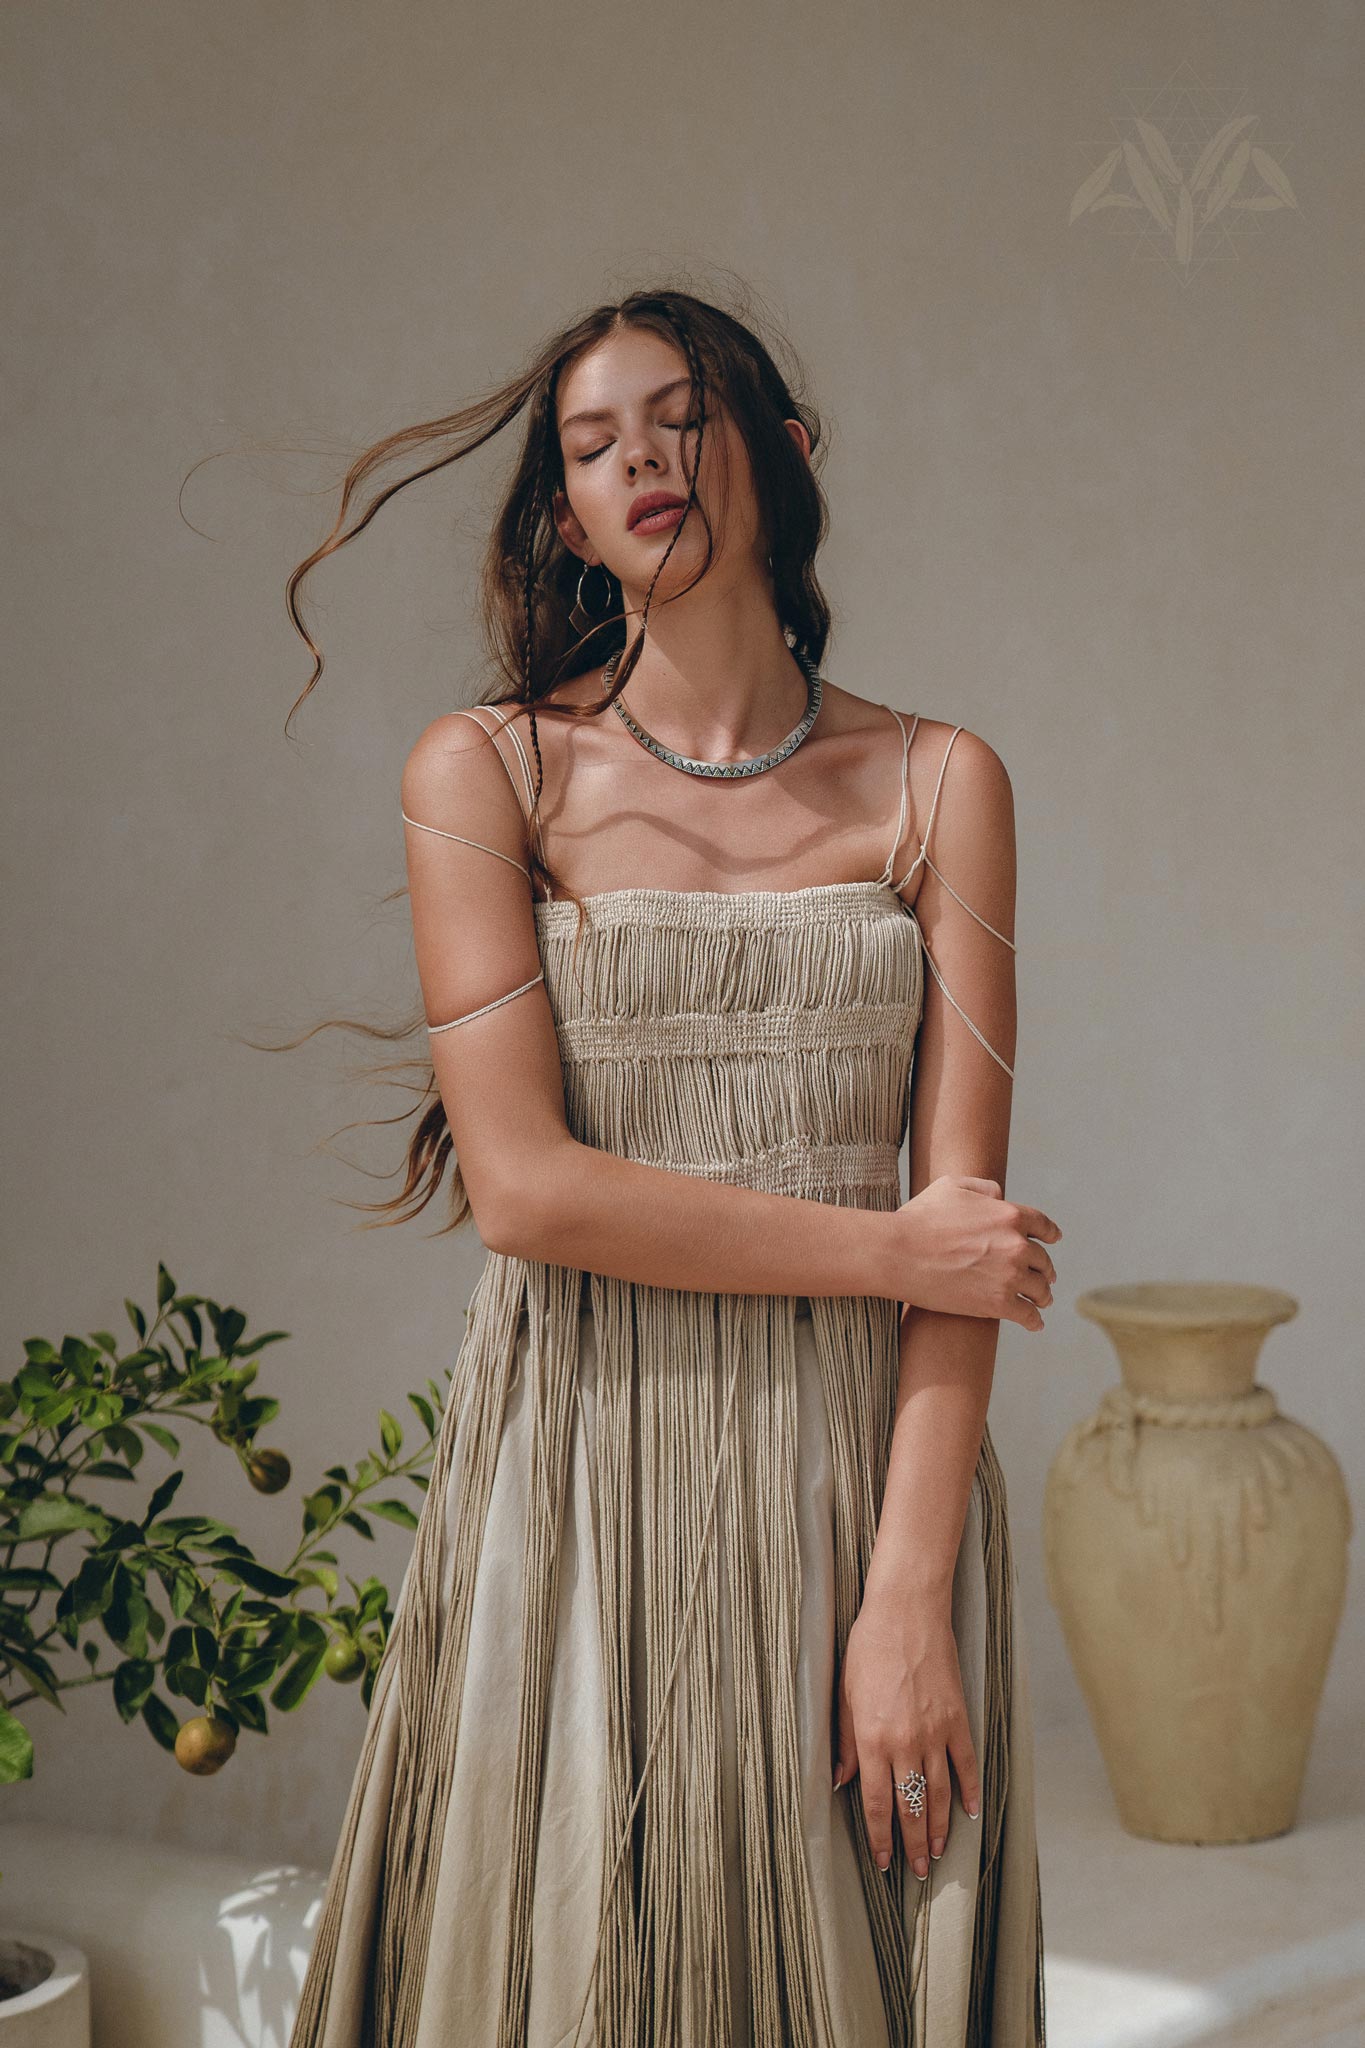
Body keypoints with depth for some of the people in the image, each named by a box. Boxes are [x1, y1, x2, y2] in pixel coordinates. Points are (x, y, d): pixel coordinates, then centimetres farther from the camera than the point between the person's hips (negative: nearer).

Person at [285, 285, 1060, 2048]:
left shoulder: (939, 784, 5)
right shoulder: (484, 772, 1)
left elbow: (964, 1212, -2)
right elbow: (524, 1185, -9)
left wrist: (909, 1596, -11)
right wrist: (887, 1247, -8)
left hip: (864, 1470, 1)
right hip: (580, 1472, -1)